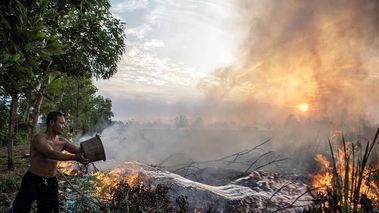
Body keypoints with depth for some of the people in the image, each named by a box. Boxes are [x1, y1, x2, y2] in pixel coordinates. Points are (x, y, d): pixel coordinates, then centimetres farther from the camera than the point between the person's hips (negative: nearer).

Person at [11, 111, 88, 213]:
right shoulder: (39, 138, -18)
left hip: (51, 182, 5)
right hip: (32, 181, -5)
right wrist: (74, 157, -44)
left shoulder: (62, 141, 0)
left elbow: (79, 150, -3)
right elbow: (51, 154, -33)